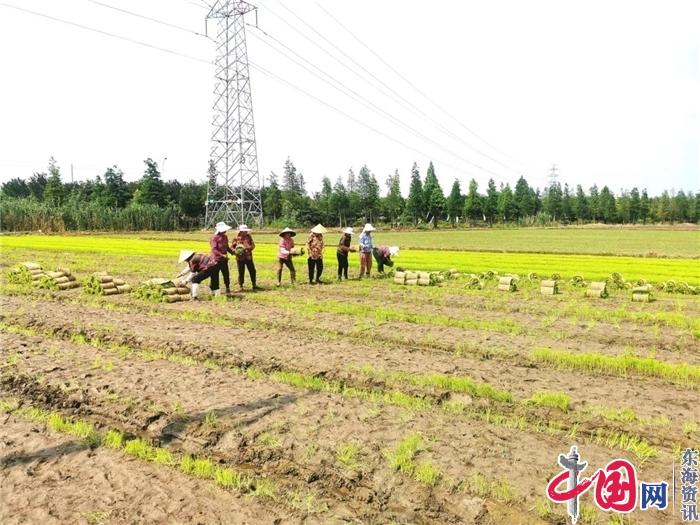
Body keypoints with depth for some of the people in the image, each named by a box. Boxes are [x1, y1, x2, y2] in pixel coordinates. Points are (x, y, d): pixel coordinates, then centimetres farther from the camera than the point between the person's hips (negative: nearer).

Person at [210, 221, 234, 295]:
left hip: (224, 259, 6)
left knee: (226, 274, 8)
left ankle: (228, 288, 19)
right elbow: (214, 249, -17)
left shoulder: (225, 237, 9)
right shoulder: (215, 238, -12)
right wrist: (222, 255, -26)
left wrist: (232, 251, 1)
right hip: (217, 259, -6)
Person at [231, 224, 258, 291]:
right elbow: (232, 247, 4)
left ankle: (254, 285, 22)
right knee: (241, 272, 2)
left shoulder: (249, 237, 5)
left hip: (248, 257, 3)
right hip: (240, 258, -3)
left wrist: (247, 248, -18)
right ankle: (240, 286, 15)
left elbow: (253, 245, 1)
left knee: (252, 271, 8)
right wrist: (235, 251, -16)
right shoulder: (236, 238, -2)